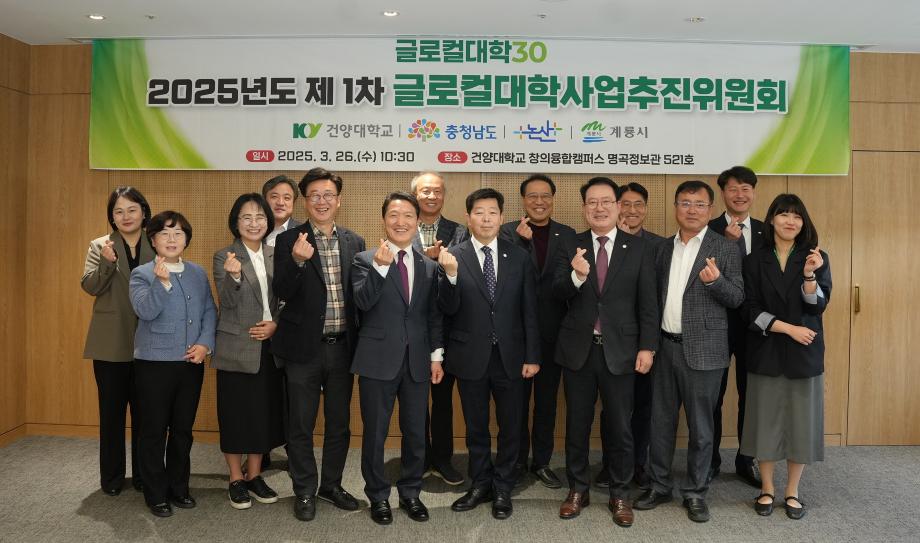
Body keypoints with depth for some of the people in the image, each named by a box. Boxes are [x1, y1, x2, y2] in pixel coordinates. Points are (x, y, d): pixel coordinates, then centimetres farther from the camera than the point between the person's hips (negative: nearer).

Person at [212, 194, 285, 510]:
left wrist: (276, 324, -7)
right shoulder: (224, 257, -5)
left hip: (270, 346, 4)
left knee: (265, 412, 11)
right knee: (236, 414, 5)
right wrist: (234, 276, -32)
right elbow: (229, 303, -14)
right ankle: (236, 480, 21)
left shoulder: (275, 256, 6)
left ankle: (255, 475, 27)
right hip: (237, 349, -4)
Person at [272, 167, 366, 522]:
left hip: (342, 347, 3)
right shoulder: (289, 240, -4)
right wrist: (297, 261, -31)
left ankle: (331, 484, 33)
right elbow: (281, 293, -13)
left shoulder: (354, 242, 6)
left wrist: (360, 344, 2)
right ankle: (304, 491, 27)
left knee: (339, 423, 15)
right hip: (304, 347, -3)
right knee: (301, 425, 9)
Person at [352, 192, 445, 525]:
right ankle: (378, 496, 28)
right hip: (378, 360, -3)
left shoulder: (429, 266, 8)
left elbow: (434, 315, 10)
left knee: (416, 432, 12)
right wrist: (380, 267, -28)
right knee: (375, 433, 9)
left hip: (417, 361, 3)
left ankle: (410, 492, 31)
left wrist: (436, 355, 6)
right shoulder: (366, 260, -2)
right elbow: (362, 302, -17)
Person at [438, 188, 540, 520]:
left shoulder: (519, 258, 0)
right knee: (476, 427, 15)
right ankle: (480, 485, 33)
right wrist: (451, 274, -26)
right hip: (471, 356, -1)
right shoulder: (453, 257, -5)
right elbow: (448, 309, -9)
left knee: (510, 426, 11)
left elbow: (530, 311, 1)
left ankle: (502, 489, 29)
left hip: (510, 356, 1)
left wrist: (532, 356, -2)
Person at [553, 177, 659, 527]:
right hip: (578, 349, 1)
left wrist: (647, 347, -7)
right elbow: (557, 295, -8)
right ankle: (578, 489, 29)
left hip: (620, 350, -1)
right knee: (577, 425, 13)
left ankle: (620, 495, 27)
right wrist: (576, 275, -28)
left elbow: (648, 303, -1)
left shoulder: (639, 249, 1)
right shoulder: (571, 247, 1)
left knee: (620, 427, 9)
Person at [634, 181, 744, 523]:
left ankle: (695, 493, 22)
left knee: (700, 427, 6)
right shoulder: (664, 248, 11)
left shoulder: (725, 249, -2)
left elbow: (737, 298, -4)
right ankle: (659, 486, 27)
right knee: (660, 421, 12)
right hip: (665, 346, 4)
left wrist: (716, 281, -24)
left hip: (702, 350, -4)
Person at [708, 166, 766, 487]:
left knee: (750, 395, 12)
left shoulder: (766, 232, 5)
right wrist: (727, 242, -24)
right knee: (712, 395, 9)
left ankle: (746, 461, 28)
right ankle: (710, 460, 24)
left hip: (754, 325, 3)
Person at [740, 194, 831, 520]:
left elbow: (818, 306, -7)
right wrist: (789, 329, -13)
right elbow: (751, 309, -5)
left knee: (800, 420, 6)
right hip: (766, 352, 0)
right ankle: (767, 489, 20)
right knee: (765, 420, 5)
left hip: (804, 353, 1)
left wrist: (810, 275, -22)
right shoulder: (755, 261, 1)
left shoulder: (817, 258, 3)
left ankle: (792, 492, 22)